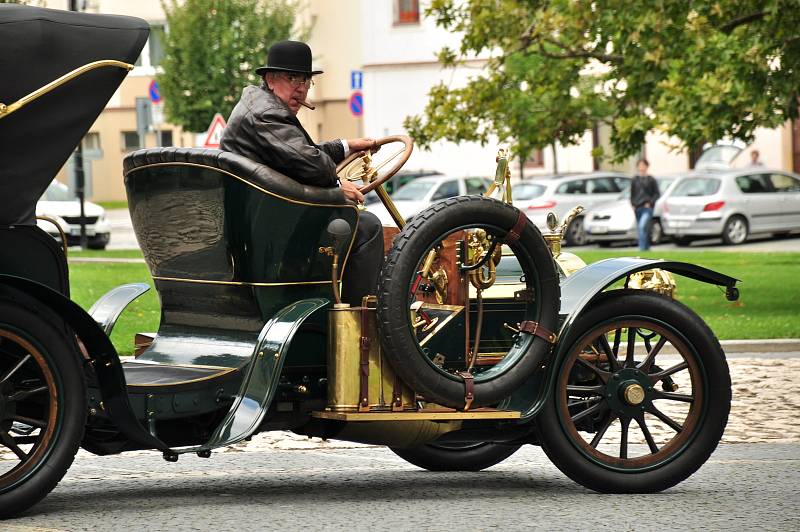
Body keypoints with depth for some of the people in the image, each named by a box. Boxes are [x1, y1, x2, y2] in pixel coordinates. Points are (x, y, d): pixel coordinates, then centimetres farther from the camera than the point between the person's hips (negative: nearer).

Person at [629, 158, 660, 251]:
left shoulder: (651, 180, 2)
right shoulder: (635, 179, 10)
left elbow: (657, 194, 4)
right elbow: (632, 193, 17)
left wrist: (650, 202, -9)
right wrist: (632, 204, 4)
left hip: (647, 208, -4)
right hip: (637, 208, 4)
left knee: (642, 226, -21)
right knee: (640, 228, 9)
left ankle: (642, 248, -25)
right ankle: (646, 247, 23)